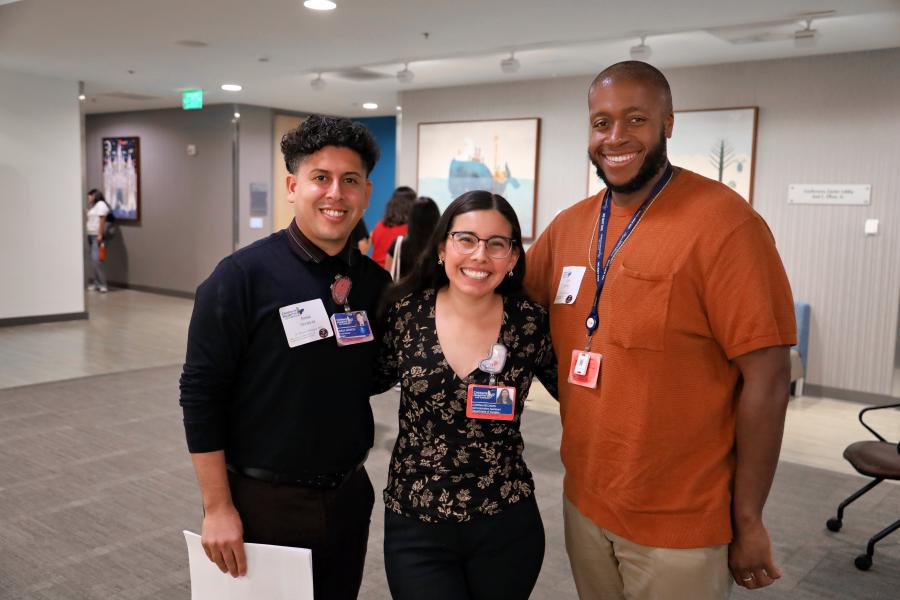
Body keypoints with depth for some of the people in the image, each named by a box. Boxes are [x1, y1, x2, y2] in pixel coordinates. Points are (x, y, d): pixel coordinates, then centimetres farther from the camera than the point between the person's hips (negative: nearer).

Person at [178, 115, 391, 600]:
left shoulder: (375, 282, 1)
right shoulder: (242, 276, -14)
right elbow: (200, 394, -12)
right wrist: (218, 509, -12)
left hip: (350, 497, 5)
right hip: (263, 502, -4)